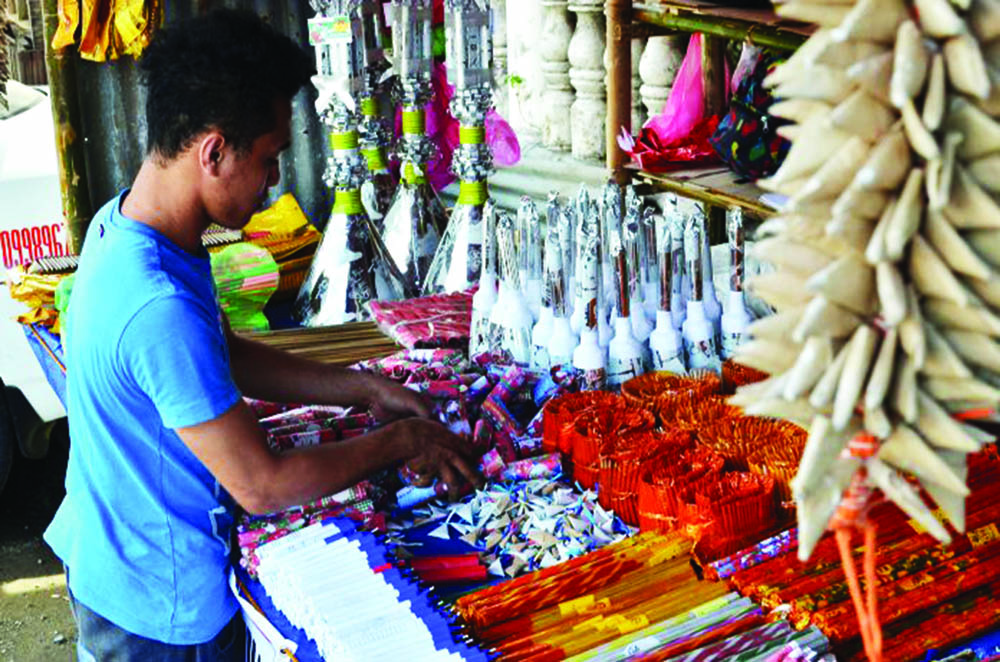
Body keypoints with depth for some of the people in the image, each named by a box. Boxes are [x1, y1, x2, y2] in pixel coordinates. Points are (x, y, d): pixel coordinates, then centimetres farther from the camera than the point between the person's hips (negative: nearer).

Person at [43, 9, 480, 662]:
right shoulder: (159, 310, -36)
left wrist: (365, 388, 5)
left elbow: (227, 353, 8)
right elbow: (262, 485, -27)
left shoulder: (120, 222, -5)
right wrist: (402, 441, -15)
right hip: (161, 607, -8)